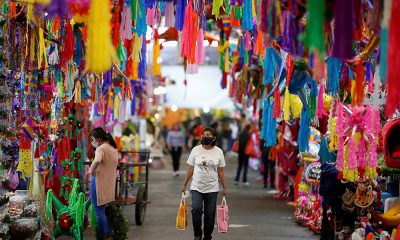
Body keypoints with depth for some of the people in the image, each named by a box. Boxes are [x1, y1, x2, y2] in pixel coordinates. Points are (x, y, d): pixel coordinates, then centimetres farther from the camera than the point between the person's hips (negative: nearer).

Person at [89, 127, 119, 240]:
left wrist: (91, 171, -22)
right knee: (103, 210, 21)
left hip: (99, 183, -8)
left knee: (99, 212, 1)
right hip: (109, 184, 8)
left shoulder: (101, 149, -17)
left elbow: (97, 161, -39)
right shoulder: (113, 149, 11)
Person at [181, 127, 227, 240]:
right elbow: (190, 169, 5)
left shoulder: (218, 152, 1)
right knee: (196, 209, -20)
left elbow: (220, 171, 6)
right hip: (196, 187, -1)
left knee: (210, 214, 2)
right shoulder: (196, 150, -1)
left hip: (212, 188, 1)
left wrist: (224, 188, 5)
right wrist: (184, 185, 4)